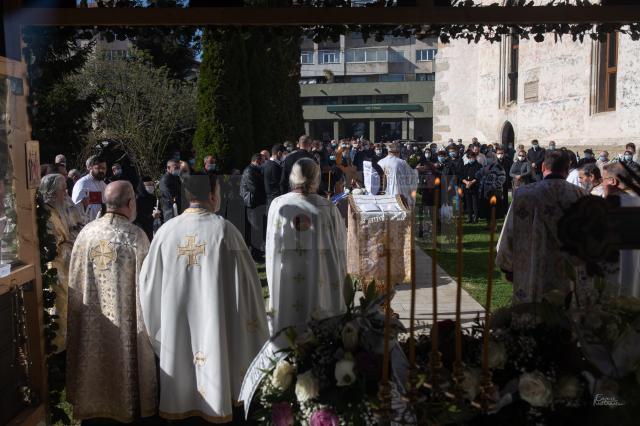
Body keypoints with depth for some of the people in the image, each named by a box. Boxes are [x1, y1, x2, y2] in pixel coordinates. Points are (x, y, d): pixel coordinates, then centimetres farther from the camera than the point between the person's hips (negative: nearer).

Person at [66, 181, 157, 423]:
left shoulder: (86, 232, -5)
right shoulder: (136, 236, -17)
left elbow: (75, 282, 2)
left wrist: (82, 312, 16)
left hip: (92, 320, 3)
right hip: (125, 319, -3)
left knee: (97, 353, 19)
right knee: (124, 355, 13)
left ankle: (95, 400, 34)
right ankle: (128, 405, 28)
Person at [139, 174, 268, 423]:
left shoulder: (166, 231, -4)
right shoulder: (224, 230, -12)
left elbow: (148, 282, 3)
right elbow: (245, 278, -11)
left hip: (176, 325, 3)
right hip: (214, 321, -2)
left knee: (180, 358, 16)